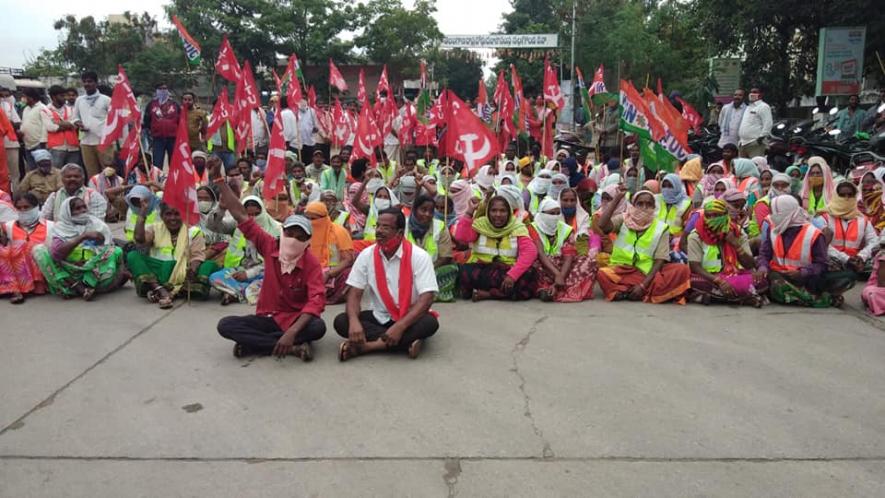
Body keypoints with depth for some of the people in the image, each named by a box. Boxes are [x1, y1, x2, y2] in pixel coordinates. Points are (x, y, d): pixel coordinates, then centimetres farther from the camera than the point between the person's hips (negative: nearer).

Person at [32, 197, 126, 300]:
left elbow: (110, 247, 1)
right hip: (69, 273, 0)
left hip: (94, 271, 1)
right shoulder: (61, 228, 1)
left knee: (116, 251, -19)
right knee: (39, 249, -16)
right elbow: (56, 252, -18)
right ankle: (78, 287, -28)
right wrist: (83, 236, -24)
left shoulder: (96, 224, 8)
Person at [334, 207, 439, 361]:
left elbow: (427, 297, -21)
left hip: (408, 318, -2)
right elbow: (354, 294, -6)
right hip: (378, 317, 3)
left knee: (429, 323, -34)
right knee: (341, 322, -22)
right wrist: (354, 321, -28)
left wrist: (400, 326, -34)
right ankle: (406, 342, -30)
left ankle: (368, 345, -32)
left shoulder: (419, 256, -14)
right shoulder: (366, 255, -5)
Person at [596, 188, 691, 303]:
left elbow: (660, 260, -6)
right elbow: (602, 225, -19)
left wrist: (643, 285, -19)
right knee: (603, 273, -32)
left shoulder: (660, 228, 0)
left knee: (682, 270, -22)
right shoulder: (624, 219, 1)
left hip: (649, 273, 1)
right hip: (623, 271, -1)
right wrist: (617, 198, -17)